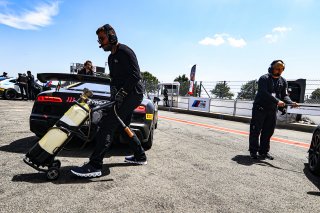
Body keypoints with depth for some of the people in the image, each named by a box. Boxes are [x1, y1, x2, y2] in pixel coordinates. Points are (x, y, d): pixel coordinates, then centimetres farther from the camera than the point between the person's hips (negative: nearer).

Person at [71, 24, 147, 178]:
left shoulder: (124, 51, -9)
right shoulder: (111, 57, 21)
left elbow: (135, 75, -19)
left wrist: (122, 92, -23)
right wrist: (114, 93, 7)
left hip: (133, 93, -11)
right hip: (125, 94, 11)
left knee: (107, 125, -17)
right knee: (123, 127, 17)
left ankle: (95, 166, -15)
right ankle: (140, 156, 29)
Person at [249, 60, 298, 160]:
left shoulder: (283, 81, 11)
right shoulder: (264, 78, -7)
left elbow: (284, 95, 6)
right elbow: (264, 93, -20)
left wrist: (291, 102, -14)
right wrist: (277, 101, -30)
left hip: (272, 110, 6)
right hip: (260, 108, -5)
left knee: (268, 132, 9)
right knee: (255, 131, -1)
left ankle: (264, 151, 20)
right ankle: (253, 151, 10)